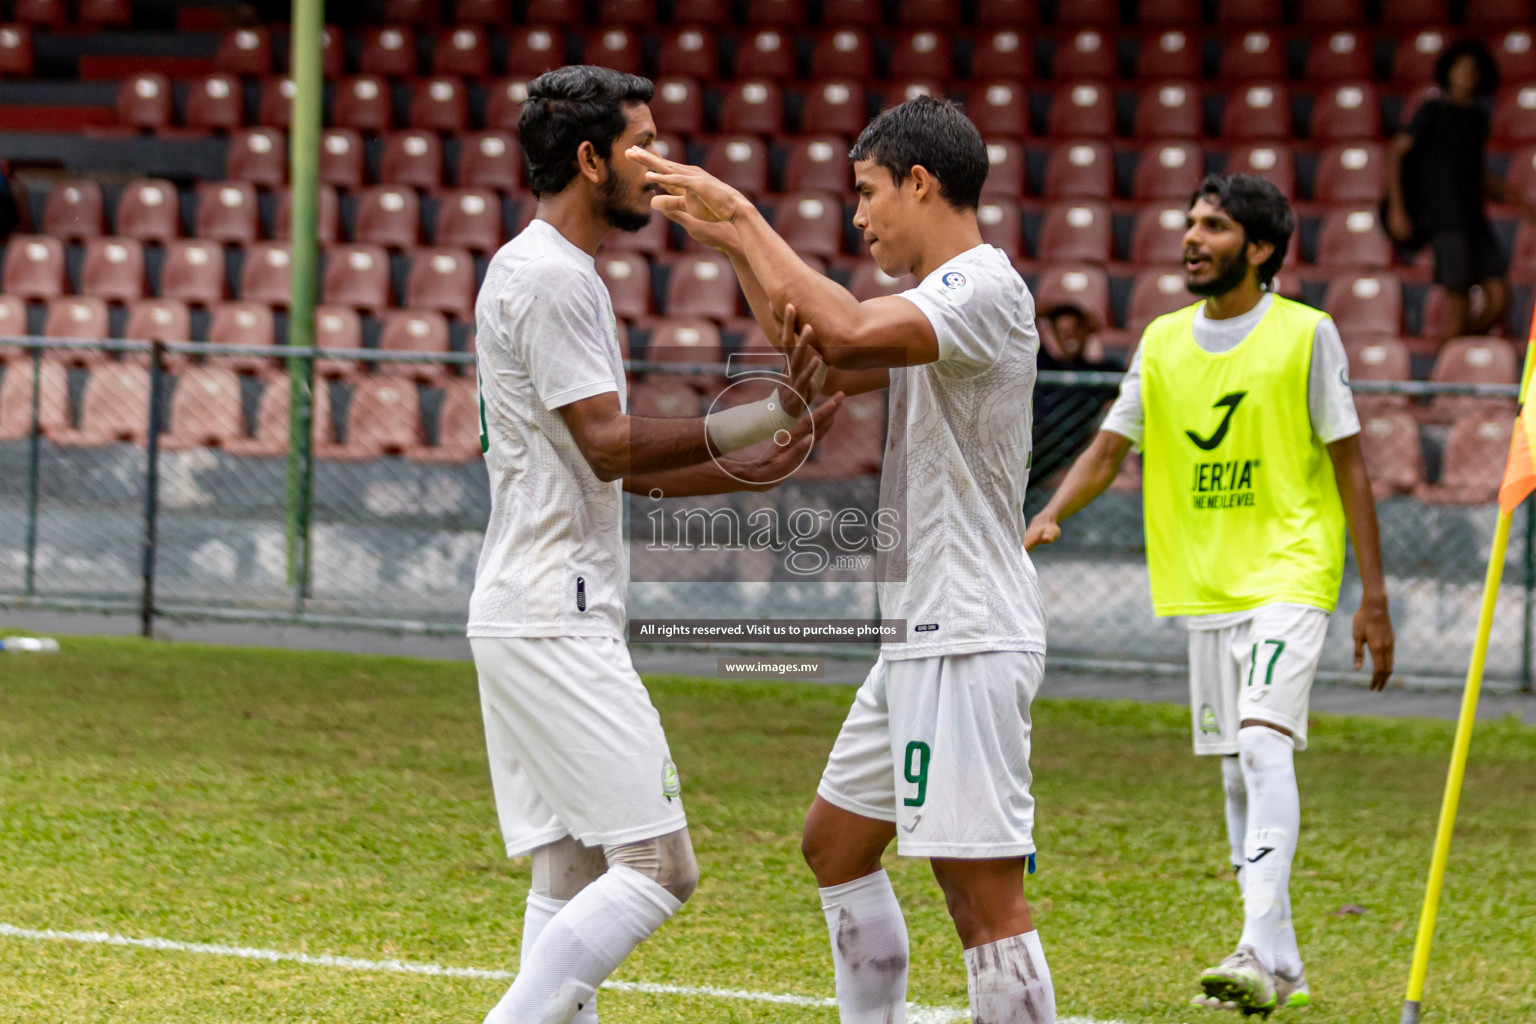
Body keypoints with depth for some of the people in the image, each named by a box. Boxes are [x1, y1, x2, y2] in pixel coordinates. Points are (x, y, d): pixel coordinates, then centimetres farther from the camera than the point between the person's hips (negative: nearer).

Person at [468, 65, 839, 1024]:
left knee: (574, 878, 8)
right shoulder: (550, 278, -12)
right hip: (554, 620, -11)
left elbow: (616, 463, 21)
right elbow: (610, 445, -18)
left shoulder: (562, 275, 20)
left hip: (538, 616, 11)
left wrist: (760, 466, 11)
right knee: (658, 866, -12)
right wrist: (771, 414, -18)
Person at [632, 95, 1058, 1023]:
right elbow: (819, 369, 28)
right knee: (837, 841, 20)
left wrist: (745, 215, -22)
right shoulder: (936, 301, 17)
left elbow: (846, 334, -31)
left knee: (983, 893, -12)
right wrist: (738, 245, 19)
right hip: (922, 634, 11)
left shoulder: (985, 288, -14)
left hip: (969, 641, -11)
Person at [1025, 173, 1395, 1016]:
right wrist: (1046, 520, -9)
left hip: (1290, 574, -6)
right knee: (1237, 771, 8)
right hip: (1204, 586, 6)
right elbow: (1108, 449, 10)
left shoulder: (1306, 335, -5)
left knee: (1263, 743, -22)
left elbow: (1349, 468, -2)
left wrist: (1373, 598, -5)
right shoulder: (1163, 342, 8)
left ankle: (1261, 952, -29)